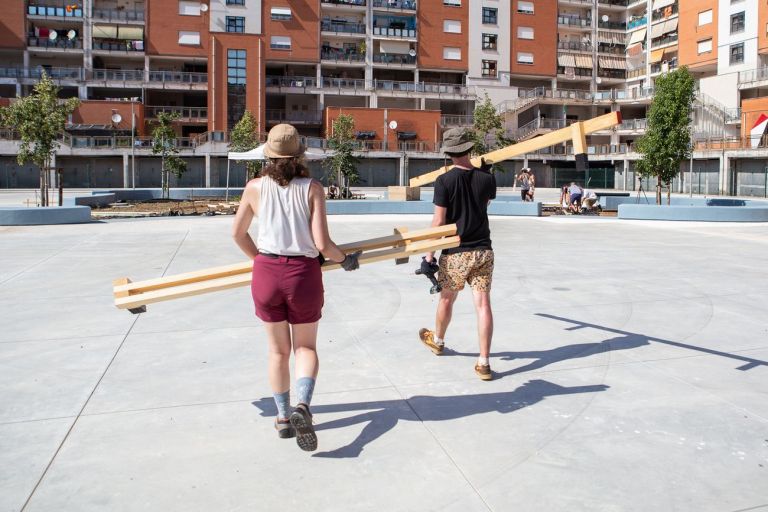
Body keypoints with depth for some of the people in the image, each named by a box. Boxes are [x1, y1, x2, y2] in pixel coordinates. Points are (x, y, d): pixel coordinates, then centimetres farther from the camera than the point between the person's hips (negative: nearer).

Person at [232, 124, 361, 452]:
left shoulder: (255, 187, 0)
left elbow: (237, 233, 11)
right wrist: (345, 260, 8)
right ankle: (302, 406, -8)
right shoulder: (312, 188, -6)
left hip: (266, 274, 2)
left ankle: (283, 418, 25)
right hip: (304, 275, -1)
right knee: (306, 347, 16)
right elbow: (322, 244, -11)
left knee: (278, 350, 17)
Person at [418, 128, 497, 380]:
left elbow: (438, 221, -13)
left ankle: (437, 340, 43)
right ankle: (483, 362, -1)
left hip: (456, 253, -2)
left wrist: (429, 255, -7)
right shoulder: (487, 179, -1)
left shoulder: (444, 181, -12)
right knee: (482, 303, 0)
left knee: (447, 299, 18)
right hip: (484, 251, 3)